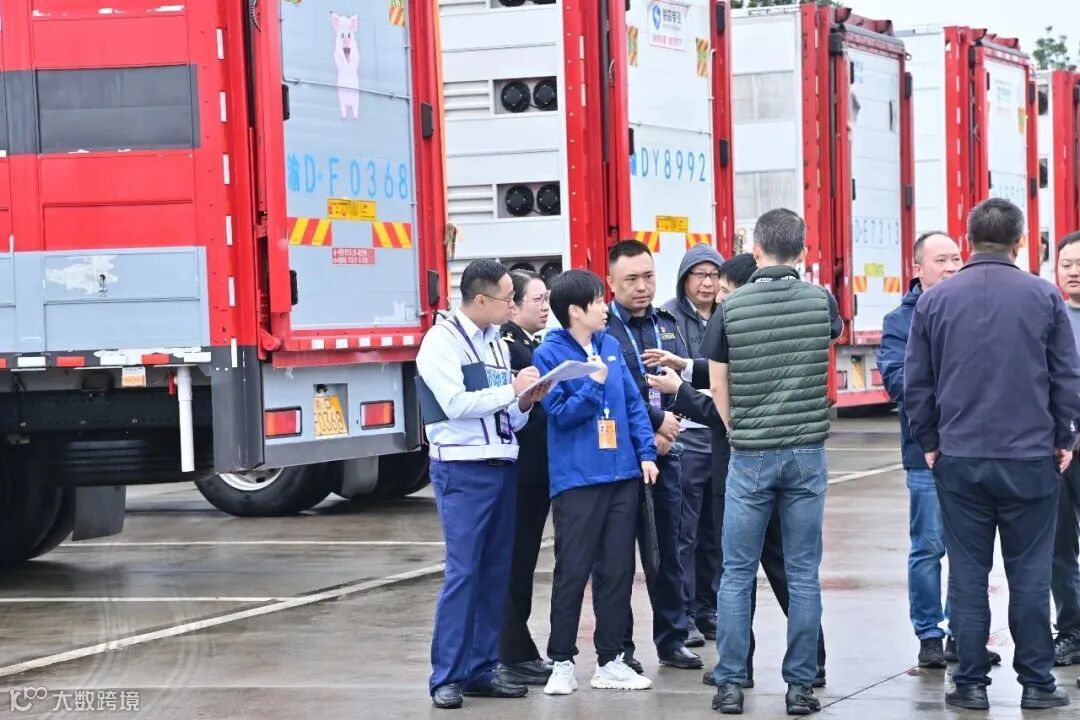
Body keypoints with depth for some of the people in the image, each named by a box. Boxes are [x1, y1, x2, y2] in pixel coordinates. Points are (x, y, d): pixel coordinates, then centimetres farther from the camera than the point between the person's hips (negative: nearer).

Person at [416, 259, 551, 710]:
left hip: (502, 466, 7)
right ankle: (446, 677, -5)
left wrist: (524, 404, -3)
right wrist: (511, 390, -13)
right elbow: (456, 404, -18)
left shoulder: (497, 343, 15)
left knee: (496, 573, 7)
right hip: (463, 470, -7)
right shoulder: (442, 340, -7)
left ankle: (481, 669, 14)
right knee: (462, 573, -9)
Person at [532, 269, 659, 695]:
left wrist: (646, 452, 3)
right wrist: (595, 384, -19)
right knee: (572, 572, 0)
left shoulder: (611, 347, 9)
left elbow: (634, 403, 11)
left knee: (618, 571, 8)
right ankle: (562, 661, 10)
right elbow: (560, 414, -11)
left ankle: (610, 660, 16)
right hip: (577, 480, -5)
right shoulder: (550, 354, -7)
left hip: (622, 476, 5)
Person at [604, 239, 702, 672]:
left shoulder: (667, 325, 13)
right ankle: (618, 647, 7)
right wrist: (655, 422, -12)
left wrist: (665, 434, -5)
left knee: (667, 550, 9)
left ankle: (672, 640, 18)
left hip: (663, 454, 5)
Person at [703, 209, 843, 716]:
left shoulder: (731, 308, -5)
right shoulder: (821, 301, -1)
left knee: (737, 573, 6)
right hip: (807, 453, 1)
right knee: (802, 574, 5)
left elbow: (718, 384, 3)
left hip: (750, 456, -1)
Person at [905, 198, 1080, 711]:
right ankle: (1036, 683, 7)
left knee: (968, 573, 6)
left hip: (959, 459, 1)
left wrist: (929, 442, 16)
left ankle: (971, 683, 8)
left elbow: (916, 383, 5)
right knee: (1029, 573, 5)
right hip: (1030, 458, -1)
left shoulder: (935, 301, 1)